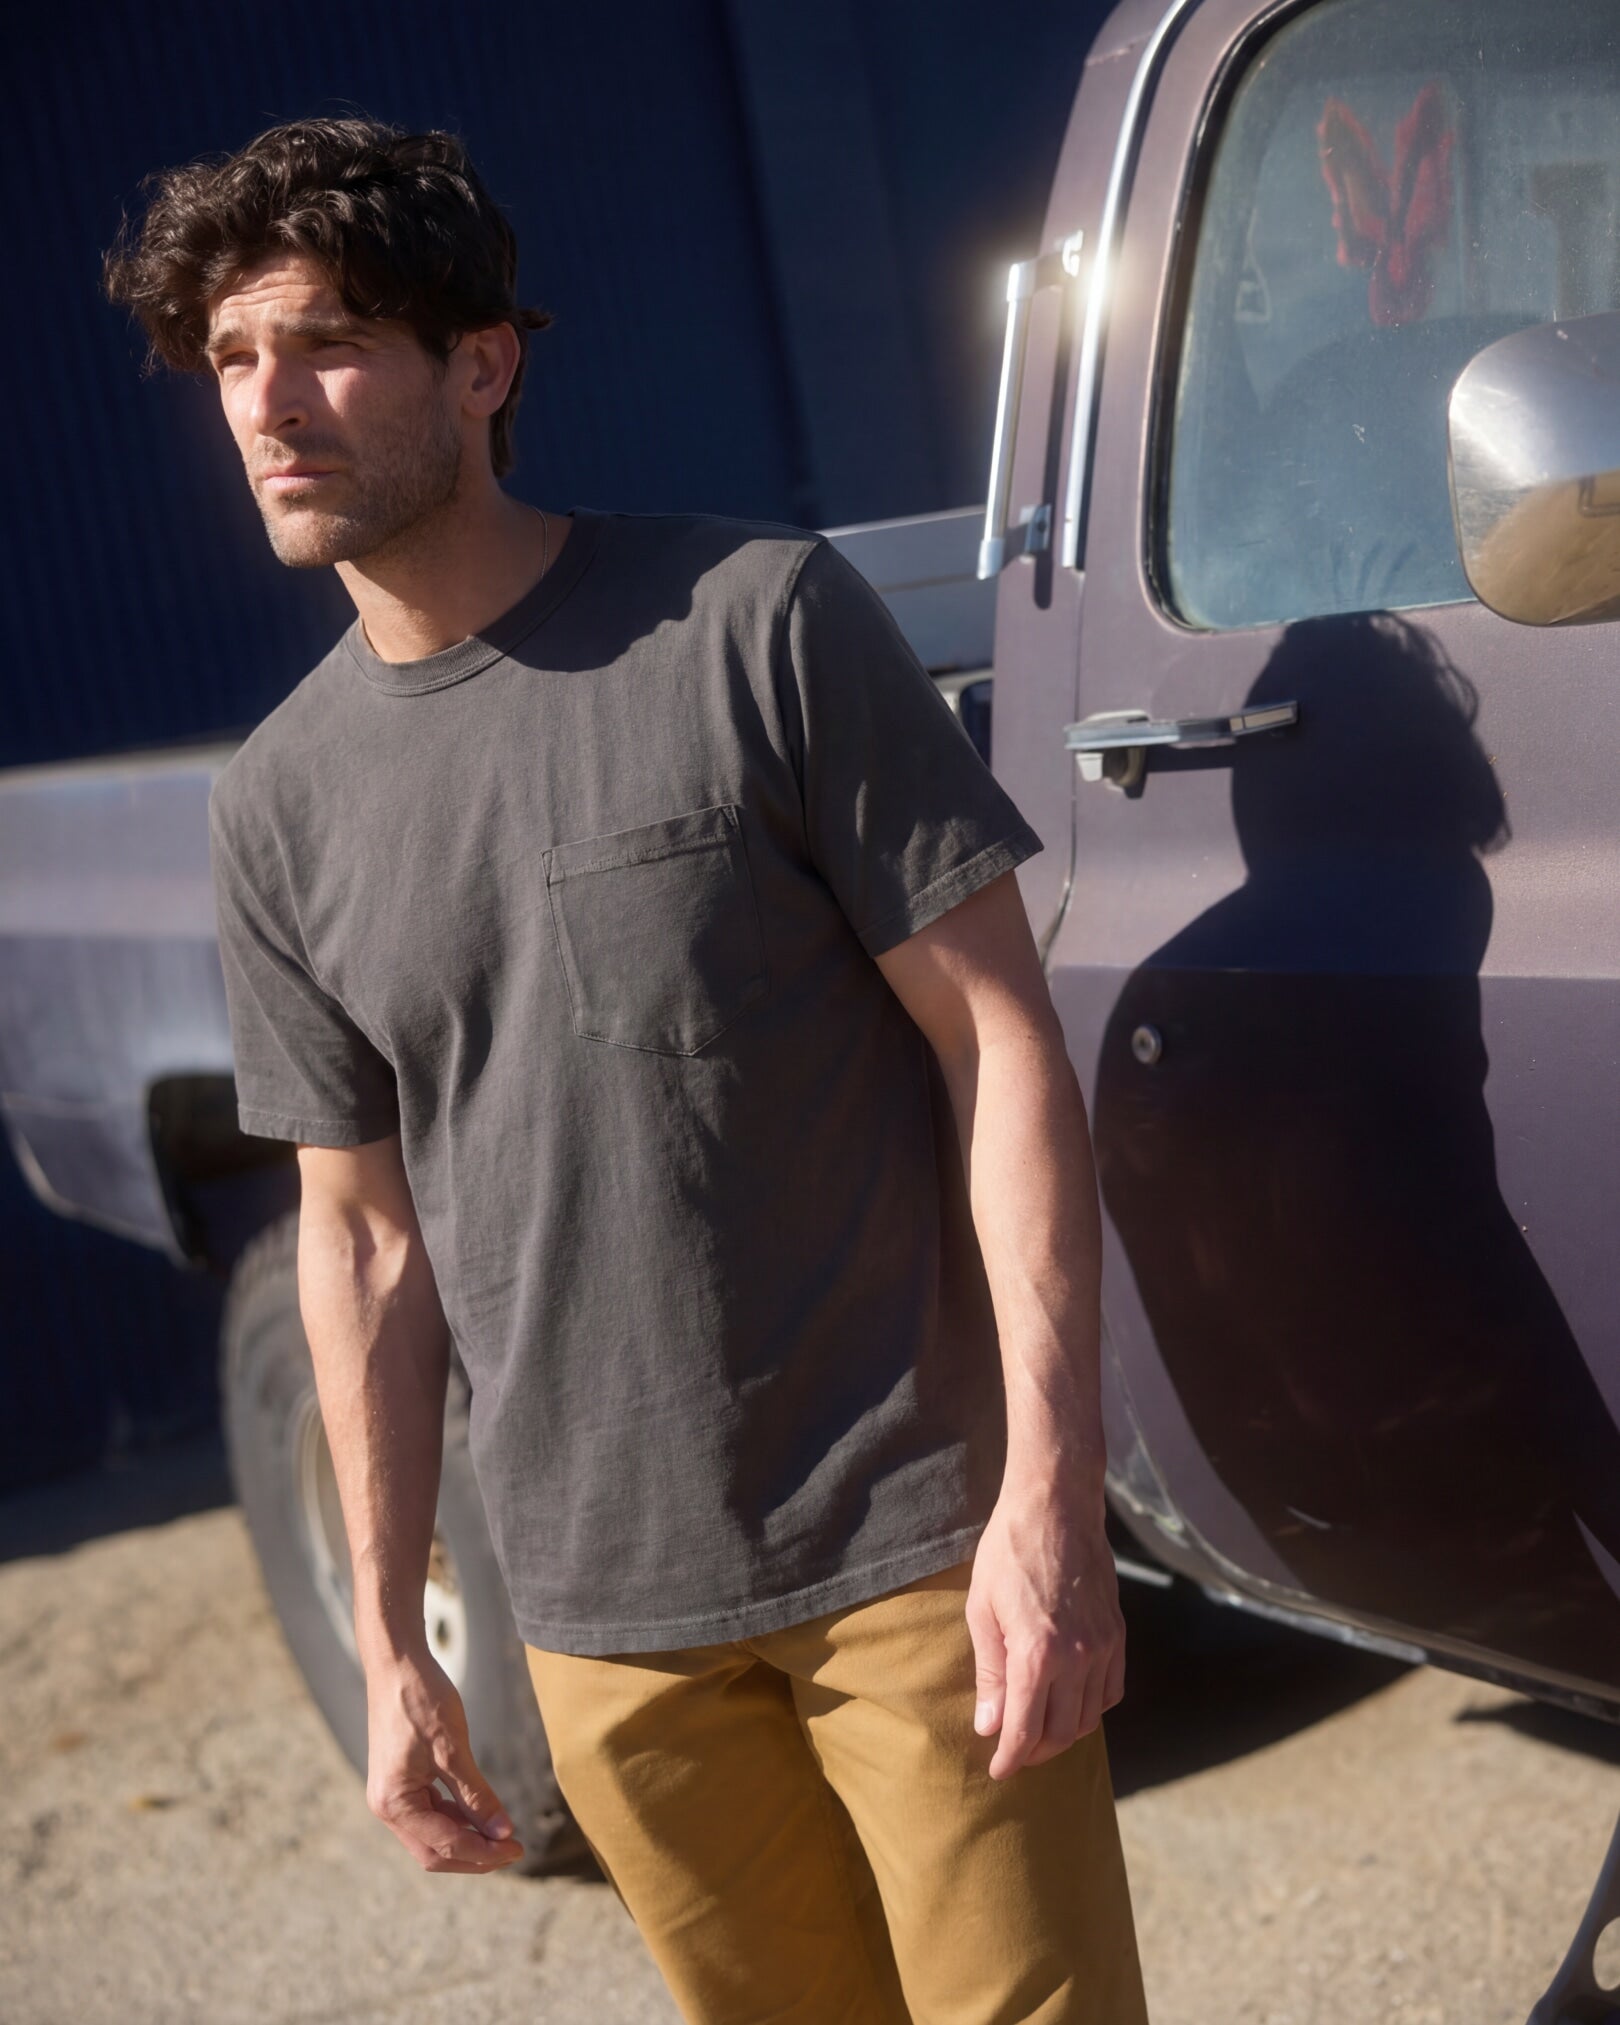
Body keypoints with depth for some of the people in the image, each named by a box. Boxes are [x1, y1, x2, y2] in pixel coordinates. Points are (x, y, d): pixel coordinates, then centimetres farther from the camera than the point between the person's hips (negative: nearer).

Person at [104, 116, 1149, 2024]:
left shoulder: (757, 618, -8)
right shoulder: (279, 802, 5)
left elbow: (1002, 1043, -9)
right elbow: (364, 1233, 10)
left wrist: (1049, 1498, -15)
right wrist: (385, 1643, 10)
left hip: (918, 1555, -3)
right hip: (604, 1624, 4)